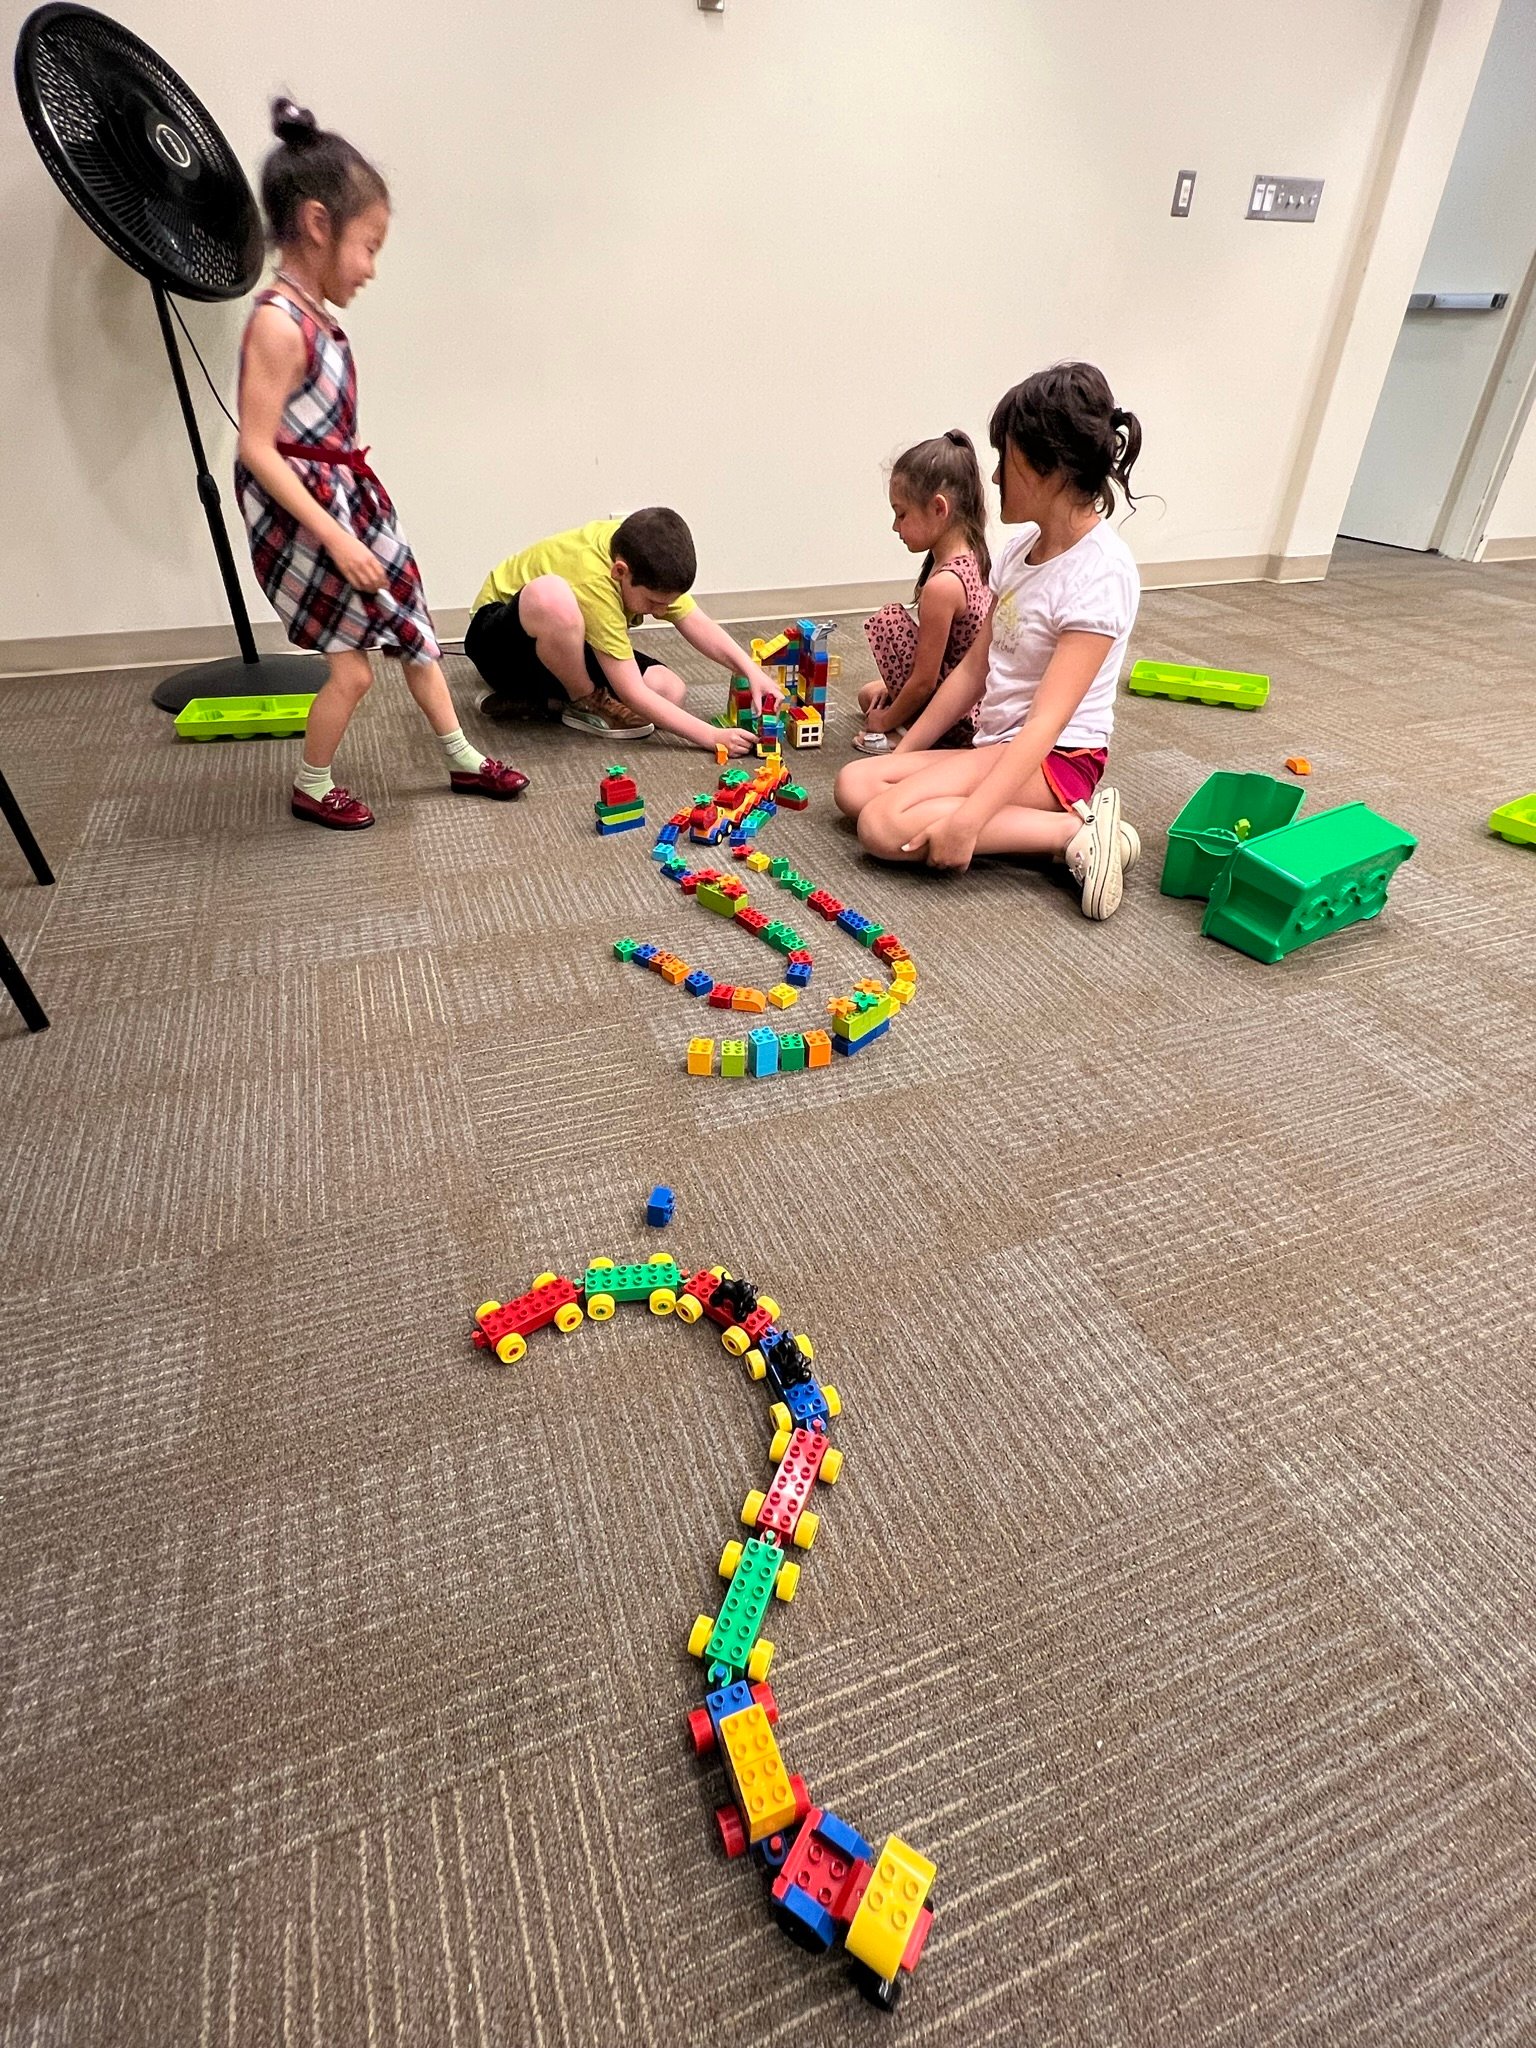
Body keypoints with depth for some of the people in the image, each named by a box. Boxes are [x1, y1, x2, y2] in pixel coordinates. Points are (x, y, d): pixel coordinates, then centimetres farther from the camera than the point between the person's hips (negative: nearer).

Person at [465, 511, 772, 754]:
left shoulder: (639, 552, -14)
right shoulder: (594, 582, -35)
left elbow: (699, 624, -12)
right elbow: (633, 695, -35)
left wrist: (752, 672, -27)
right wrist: (713, 736, -37)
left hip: (566, 643, 7)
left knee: (671, 691, -14)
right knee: (551, 596, -43)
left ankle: (544, 700, -4)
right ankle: (586, 703, -15)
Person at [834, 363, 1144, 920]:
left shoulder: (1099, 572, -18)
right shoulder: (1024, 545, 8)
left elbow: (1045, 723, -25)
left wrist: (965, 822, -33)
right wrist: (902, 754, 10)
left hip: (1055, 758, -9)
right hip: (998, 748, 9)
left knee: (886, 827, -27)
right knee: (855, 784, -5)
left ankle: (1075, 831, -17)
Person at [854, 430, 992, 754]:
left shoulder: (942, 585, -27)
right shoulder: (971, 559, 2)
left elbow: (924, 681, -23)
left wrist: (886, 721, -8)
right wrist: (894, 686, 14)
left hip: (958, 717, -10)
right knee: (868, 694, 25)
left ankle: (903, 735, -7)